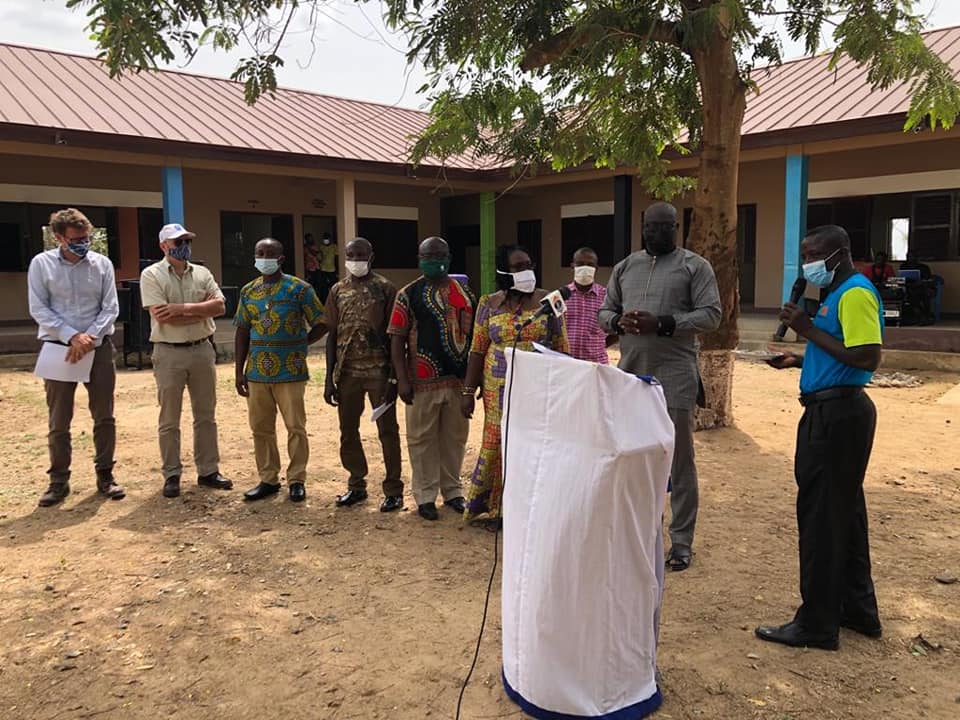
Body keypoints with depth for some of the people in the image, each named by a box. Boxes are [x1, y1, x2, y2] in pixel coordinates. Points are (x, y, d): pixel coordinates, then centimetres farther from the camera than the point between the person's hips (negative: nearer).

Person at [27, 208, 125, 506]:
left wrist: (89, 337, -13)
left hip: (98, 347, 1)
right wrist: (72, 336, -15)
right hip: (58, 348, -1)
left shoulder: (102, 264, 1)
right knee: (59, 421, 5)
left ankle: (104, 475, 18)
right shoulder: (41, 264, -2)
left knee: (104, 416, 6)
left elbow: (110, 308, 0)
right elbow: (39, 309, -5)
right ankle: (59, 481, 17)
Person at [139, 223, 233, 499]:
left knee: (206, 415, 11)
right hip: (170, 353, -4)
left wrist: (184, 308, -17)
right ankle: (172, 475, 15)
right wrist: (203, 309, -10)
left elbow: (220, 306, -6)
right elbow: (163, 317, -17)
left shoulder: (202, 273, 8)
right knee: (169, 419, 5)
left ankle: (208, 471, 21)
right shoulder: (152, 275, -5)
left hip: (203, 350, 4)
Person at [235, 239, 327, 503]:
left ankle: (297, 480, 14)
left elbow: (321, 324, 0)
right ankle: (268, 480, 22)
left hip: (290, 372, -4)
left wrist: (298, 344, -6)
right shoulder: (248, 291, 10)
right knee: (260, 428, 10)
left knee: (295, 427, 1)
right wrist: (239, 371, 8)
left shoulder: (299, 289, -4)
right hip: (257, 371, 5)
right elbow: (242, 332, 12)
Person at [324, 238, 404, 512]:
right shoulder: (338, 291, 9)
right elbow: (332, 335, 10)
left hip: (379, 371, -4)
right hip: (347, 372, 4)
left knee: (387, 431, 2)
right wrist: (329, 378, 6)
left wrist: (394, 375, -7)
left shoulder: (385, 288, -2)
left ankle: (394, 490, 11)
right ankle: (356, 485, 26)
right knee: (348, 431, 11)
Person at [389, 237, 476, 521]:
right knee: (423, 439, 5)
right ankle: (425, 496, 16)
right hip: (423, 381, -3)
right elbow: (397, 339, -3)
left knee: (455, 437, 12)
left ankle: (452, 490, 26)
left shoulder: (465, 294, 9)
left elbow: (475, 335, 13)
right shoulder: (409, 294, -1)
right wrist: (402, 379, -10)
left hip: (459, 379, 3)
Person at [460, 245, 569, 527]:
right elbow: (478, 350, 5)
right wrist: (468, 391, 1)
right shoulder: (489, 304, 3)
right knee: (497, 445, 3)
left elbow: (562, 347, 3)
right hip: (499, 389, 1)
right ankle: (492, 508, 20)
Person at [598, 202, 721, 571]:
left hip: (675, 376, -4)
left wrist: (663, 324, -19)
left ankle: (681, 541, 10)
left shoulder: (695, 266, 1)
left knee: (679, 458, 0)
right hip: (630, 373, 5)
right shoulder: (625, 267, 16)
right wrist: (618, 321, -7)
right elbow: (604, 311, 17)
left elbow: (711, 315, -7)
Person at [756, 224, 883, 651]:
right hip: (836, 411, 11)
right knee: (844, 512, 17)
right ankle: (858, 610, 30)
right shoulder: (840, 294, 17)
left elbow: (867, 358, -23)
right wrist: (799, 360, 10)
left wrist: (808, 330, -18)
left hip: (837, 415, -11)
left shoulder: (855, 294, -15)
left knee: (822, 516, -3)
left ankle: (817, 624, 7)